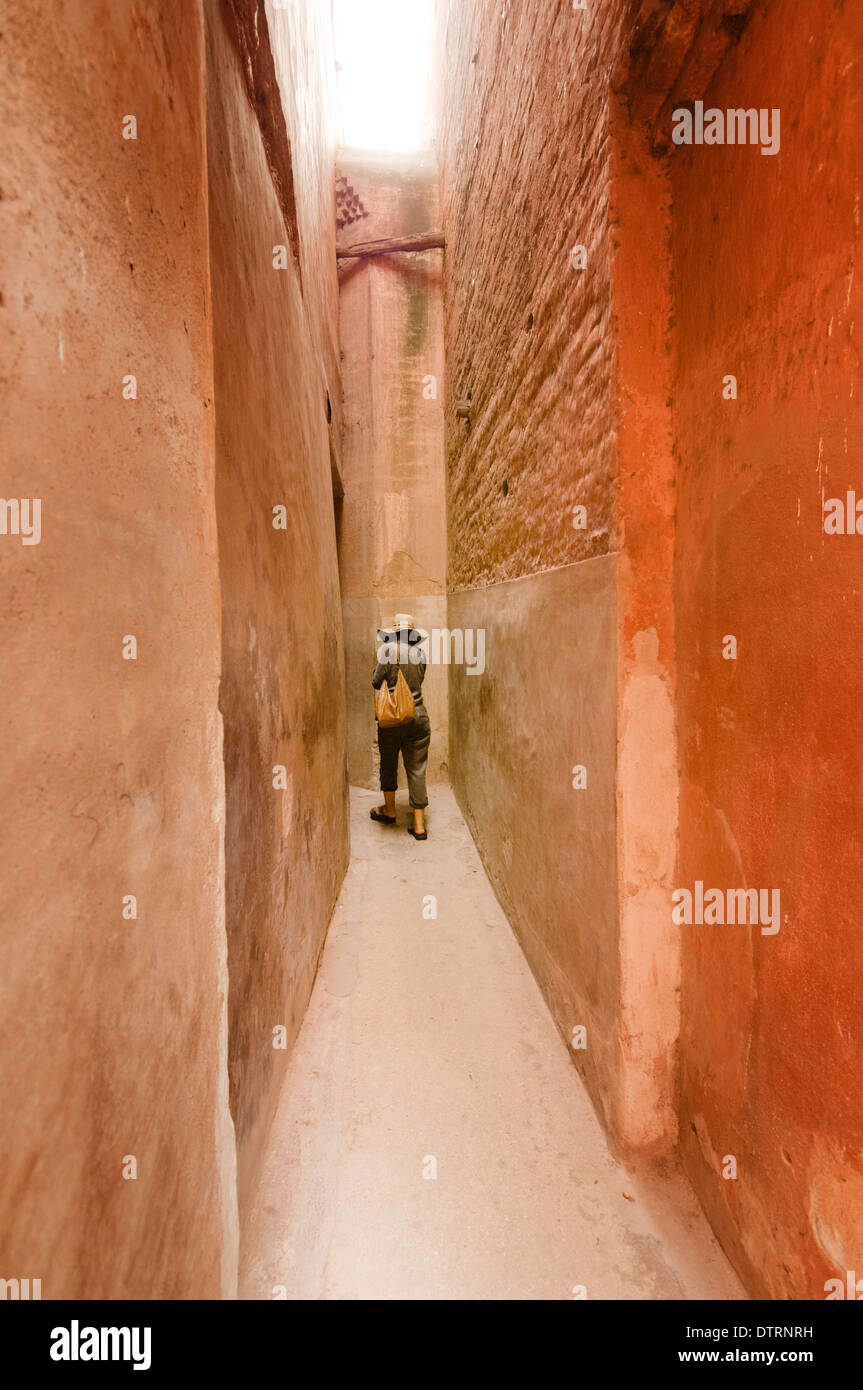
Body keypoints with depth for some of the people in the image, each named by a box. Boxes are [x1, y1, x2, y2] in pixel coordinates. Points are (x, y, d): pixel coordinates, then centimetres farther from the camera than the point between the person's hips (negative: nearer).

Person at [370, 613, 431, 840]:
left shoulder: (389, 651, -10)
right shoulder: (420, 652, 1)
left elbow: (376, 682, -6)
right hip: (418, 716, 3)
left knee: (388, 763, 18)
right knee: (417, 769, 7)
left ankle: (389, 810, 34)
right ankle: (419, 824, 10)